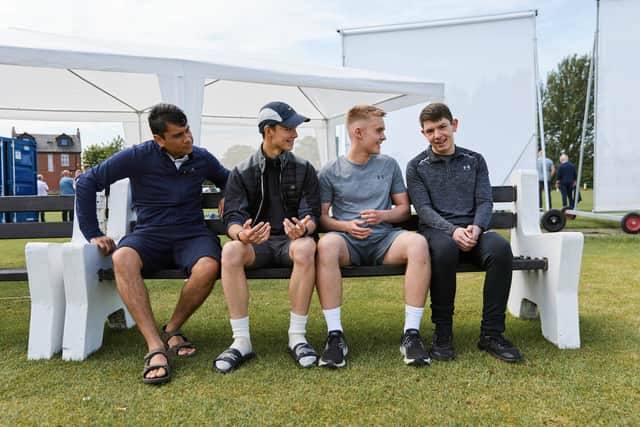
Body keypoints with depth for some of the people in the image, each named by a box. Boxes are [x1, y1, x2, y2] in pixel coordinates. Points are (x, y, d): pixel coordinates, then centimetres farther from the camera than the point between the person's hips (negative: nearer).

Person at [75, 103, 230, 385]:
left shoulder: (202, 158, 6)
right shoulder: (138, 157, -3)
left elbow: (230, 183, 27)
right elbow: (87, 182, 2)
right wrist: (92, 233, 0)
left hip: (192, 234, 1)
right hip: (150, 235, -1)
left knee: (208, 267, -35)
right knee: (122, 259, -36)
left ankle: (172, 329, -8)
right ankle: (155, 348, -33)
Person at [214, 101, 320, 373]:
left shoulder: (304, 169, 9)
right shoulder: (242, 172, 7)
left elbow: (312, 214, 1)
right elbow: (232, 217, -3)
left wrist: (304, 227, -26)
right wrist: (241, 234, -29)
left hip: (291, 241, 0)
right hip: (256, 243, 0)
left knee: (306, 247, -36)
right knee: (230, 251, -33)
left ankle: (297, 337, -25)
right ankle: (241, 341, -24)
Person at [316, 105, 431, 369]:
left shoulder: (389, 165, 14)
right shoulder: (330, 172, 7)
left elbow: (404, 209, 15)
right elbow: (321, 216, 6)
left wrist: (383, 215, -6)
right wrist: (346, 226, -13)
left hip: (384, 238, 2)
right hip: (348, 240, -2)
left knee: (418, 243, -32)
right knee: (326, 244, -37)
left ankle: (411, 333, -25)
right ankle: (335, 334, -29)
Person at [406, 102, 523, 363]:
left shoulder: (475, 160, 18)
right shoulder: (416, 166, 11)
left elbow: (485, 202, 8)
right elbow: (423, 208, -2)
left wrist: (476, 227, -15)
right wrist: (453, 230, -21)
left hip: (472, 230, 3)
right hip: (436, 230, -2)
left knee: (500, 248, -31)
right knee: (445, 249, -38)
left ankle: (491, 333, -21)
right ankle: (442, 332, -22)